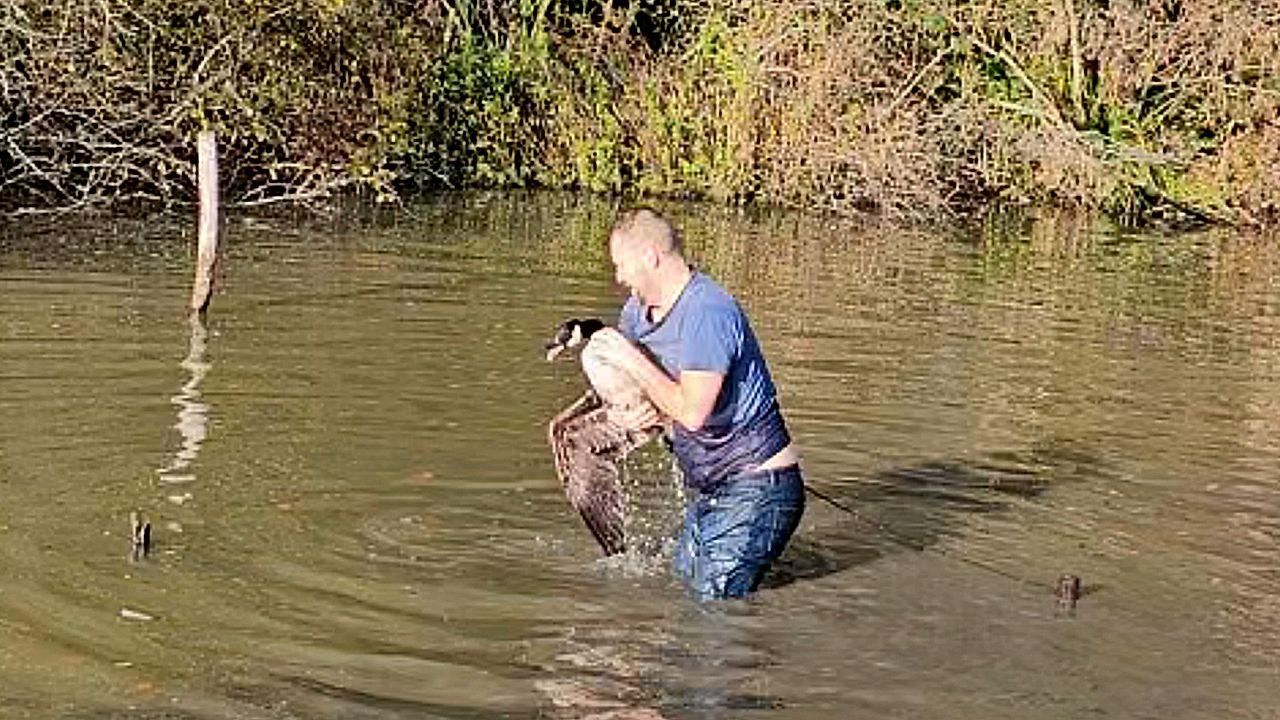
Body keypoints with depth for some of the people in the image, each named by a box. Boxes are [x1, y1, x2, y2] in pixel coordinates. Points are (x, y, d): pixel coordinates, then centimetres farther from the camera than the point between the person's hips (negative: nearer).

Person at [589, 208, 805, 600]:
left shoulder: (707, 312, -22)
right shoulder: (638, 310, 7)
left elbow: (693, 413, -28)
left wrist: (633, 360, -19)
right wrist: (630, 413, -3)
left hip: (758, 488, -10)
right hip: (712, 490, 10)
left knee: (713, 602, -10)